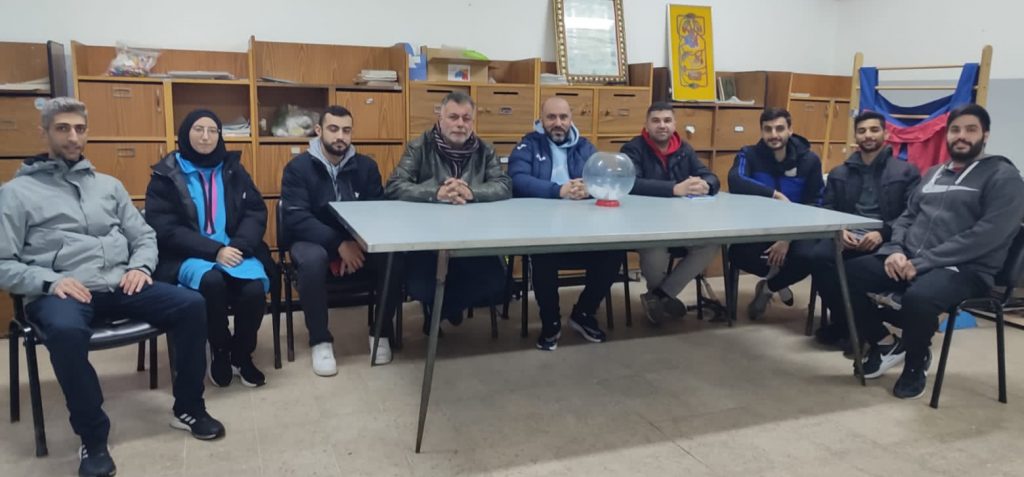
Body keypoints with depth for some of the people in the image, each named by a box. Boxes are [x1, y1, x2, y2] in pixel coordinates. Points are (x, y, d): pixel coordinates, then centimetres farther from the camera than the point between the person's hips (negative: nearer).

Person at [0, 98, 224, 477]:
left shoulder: (109, 185, 19)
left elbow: (145, 236, 18)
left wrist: (140, 266, -3)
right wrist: (50, 281, -16)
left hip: (119, 285, 4)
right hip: (59, 292, -4)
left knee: (191, 304, -19)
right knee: (66, 331, -39)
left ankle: (188, 408, -2)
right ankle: (93, 438, -19)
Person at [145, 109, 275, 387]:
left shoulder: (233, 169, 13)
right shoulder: (166, 176, 4)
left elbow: (256, 213, 6)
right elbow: (165, 229, -6)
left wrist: (238, 246, -14)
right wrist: (214, 250, -18)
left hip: (234, 251, 2)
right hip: (188, 256, -2)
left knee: (254, 287, -30)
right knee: (212, 280, -36)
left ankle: (242, 355, -3)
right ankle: (219, 351, -9)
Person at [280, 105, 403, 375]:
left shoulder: (366, 166, 3)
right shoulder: (298, 167, -6)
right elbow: (296, 219, -17)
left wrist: (357, 243, -22)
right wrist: (339, 244, -28)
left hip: (358, 242, 2)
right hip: (313, 241, -2)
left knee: (394, 257, -27)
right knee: (313, 260, -38)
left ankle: (381, 332, -6)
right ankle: (320, 340, -18)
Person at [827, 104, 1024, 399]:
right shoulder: (932, 174, 21)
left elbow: (988, 234, -13)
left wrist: (922, 262, -19)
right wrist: (895, 251, -5)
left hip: (965, 270, -6)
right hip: (908, 262, 6)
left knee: (918, 298, -39)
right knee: (846, 274, -16)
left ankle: (916, 361, -5)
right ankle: (884, 342, 6)